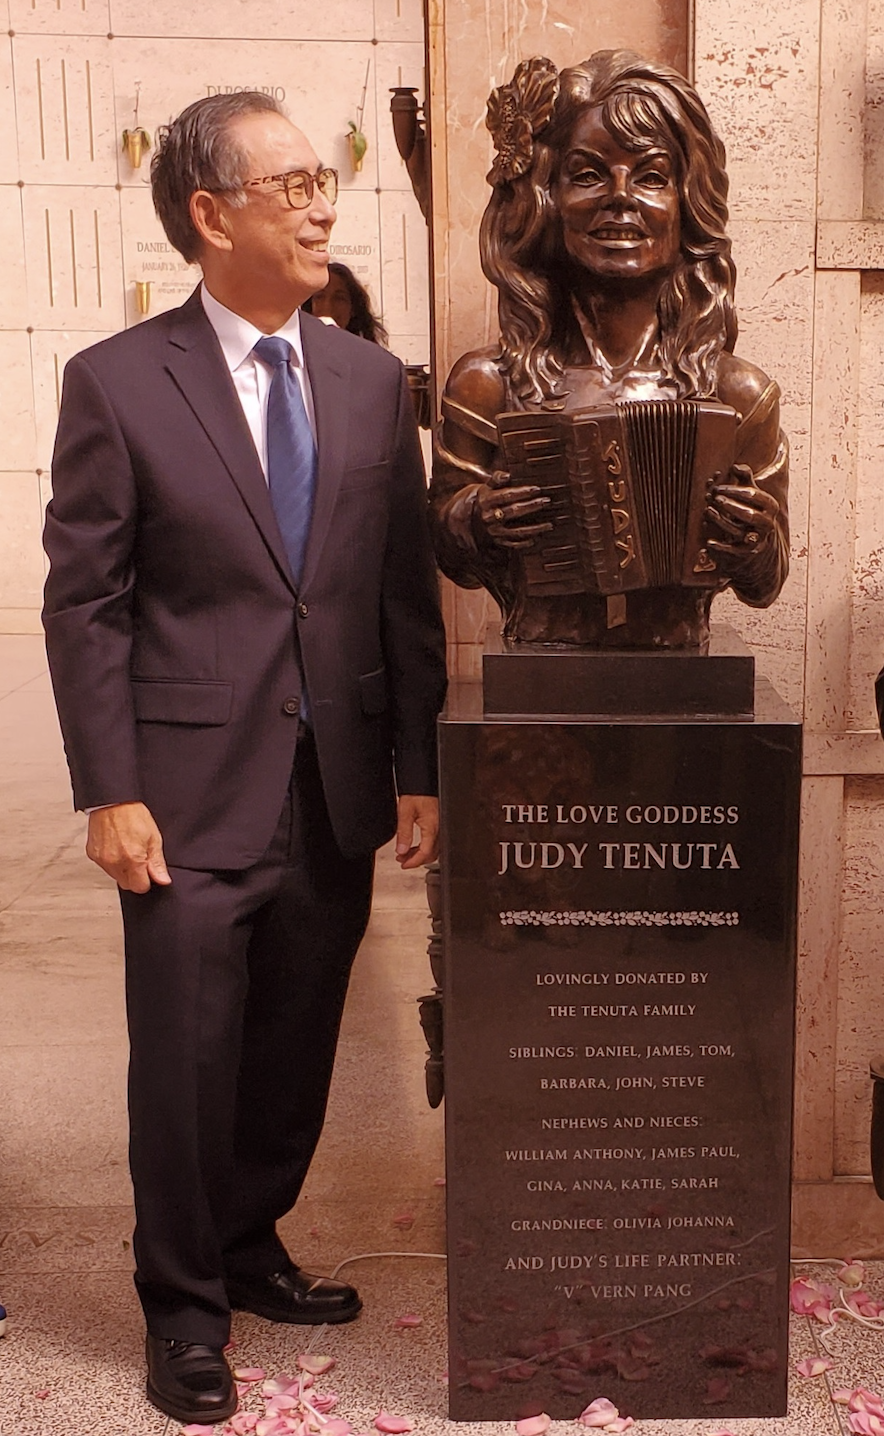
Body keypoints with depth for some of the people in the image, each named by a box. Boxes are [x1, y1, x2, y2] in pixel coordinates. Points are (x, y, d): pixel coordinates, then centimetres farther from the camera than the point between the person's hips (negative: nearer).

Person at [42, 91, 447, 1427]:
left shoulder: (371, 379, 7)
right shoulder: (115, 382, -5)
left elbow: (407, 589, 7)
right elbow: (83, 604, -5)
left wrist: (419, 768, 4)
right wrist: (110, 793, -10)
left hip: (338, 791, 4)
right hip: (196, 796, -4)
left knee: (297, 1051, 15)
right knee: (186, 1061, 6)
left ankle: (249, 1244, 40)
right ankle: (185, 1306, 28)